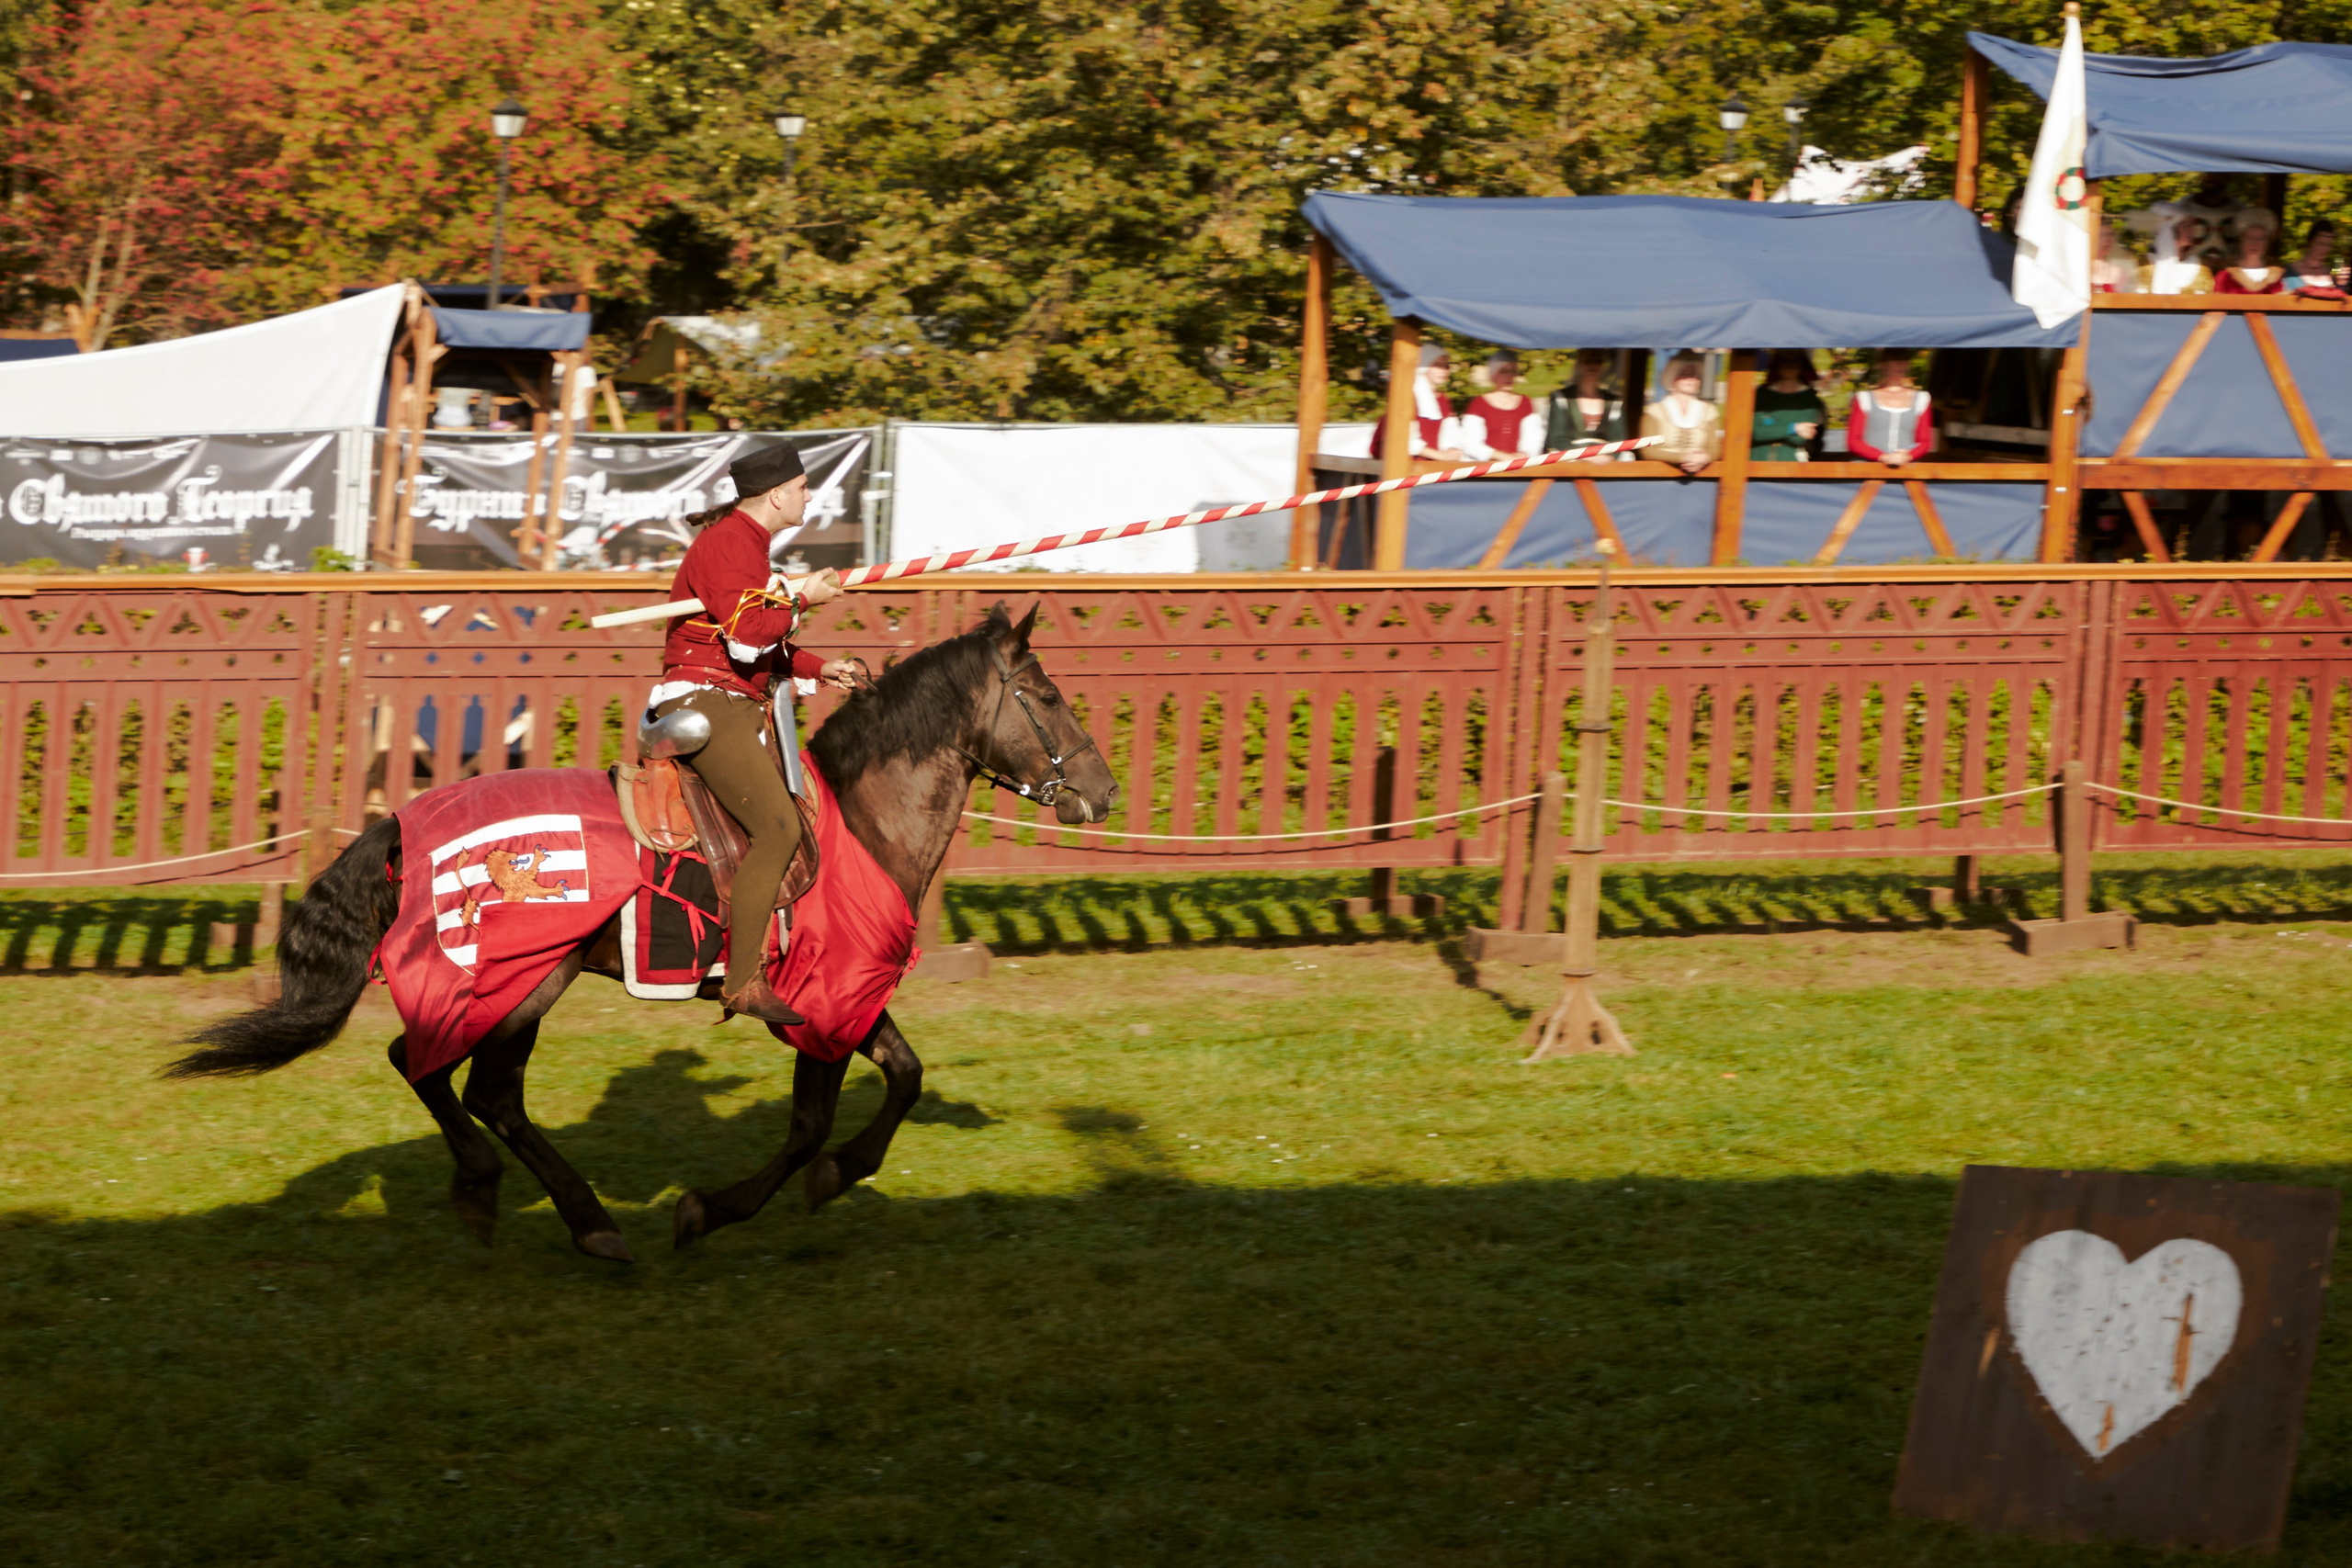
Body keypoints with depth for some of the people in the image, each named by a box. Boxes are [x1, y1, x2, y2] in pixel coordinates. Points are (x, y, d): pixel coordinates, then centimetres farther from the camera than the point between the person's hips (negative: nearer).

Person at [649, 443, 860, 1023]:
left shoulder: (748, 544, 21)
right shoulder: (727, 544, -13)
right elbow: (747, 637, -23)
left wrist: (819, 668, 20)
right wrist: (804, 599, -11)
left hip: (739, 710, 11)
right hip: (702, 704, -11)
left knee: (801, 817, 9)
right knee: (778, 826, -22)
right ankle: (743, 981, -24)